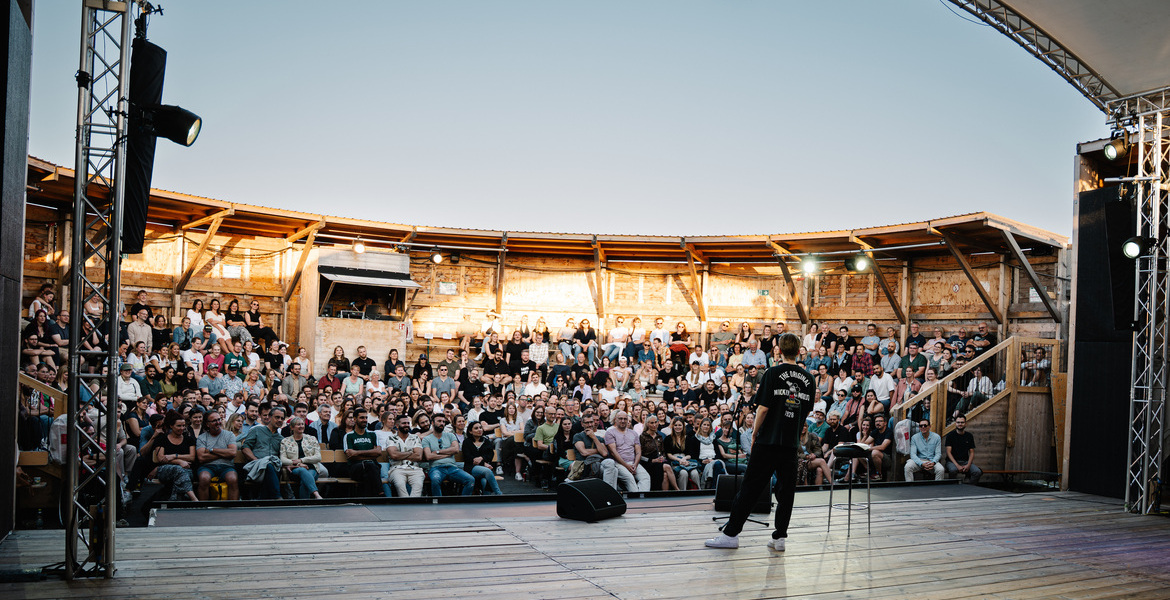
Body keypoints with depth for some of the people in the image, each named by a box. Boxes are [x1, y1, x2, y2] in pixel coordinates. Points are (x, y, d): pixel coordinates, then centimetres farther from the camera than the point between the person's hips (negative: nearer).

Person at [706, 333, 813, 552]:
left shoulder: (773, 373, -7)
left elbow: (763, 408, -11)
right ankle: (779, 537, 9)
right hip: (792, 442, 4)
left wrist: (755, 433, 1)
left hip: (768, 440, -4)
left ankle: (731, 533, 2)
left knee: (751, 487, -1)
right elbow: (807, 411, 13)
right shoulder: (808, 378, 7)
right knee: (786, 489, 8)